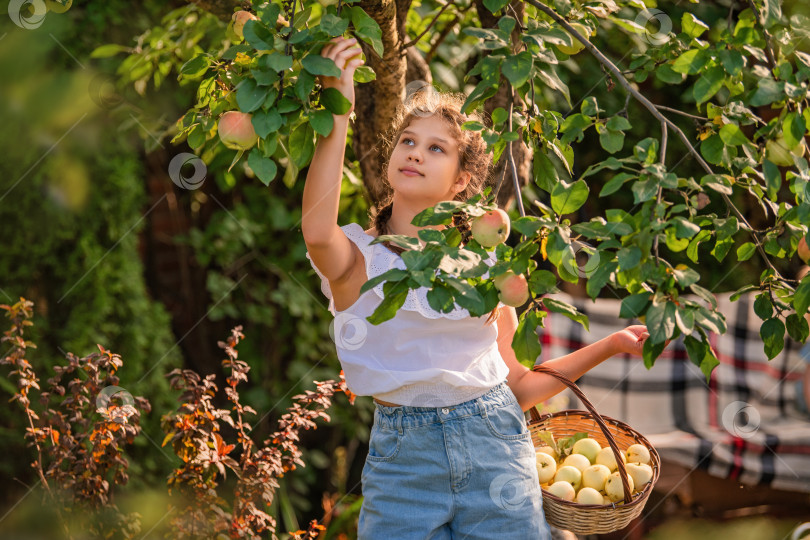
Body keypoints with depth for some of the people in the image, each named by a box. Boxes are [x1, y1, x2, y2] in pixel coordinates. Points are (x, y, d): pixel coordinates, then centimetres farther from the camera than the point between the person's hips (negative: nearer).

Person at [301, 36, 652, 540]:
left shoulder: (480, 263, 10)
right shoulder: (358, 257, 0)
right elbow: (317, 230, -27)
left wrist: (612, 345, 10)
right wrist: (339, 110, -27)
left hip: (495, 447, 2)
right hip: (402, 458, -2)